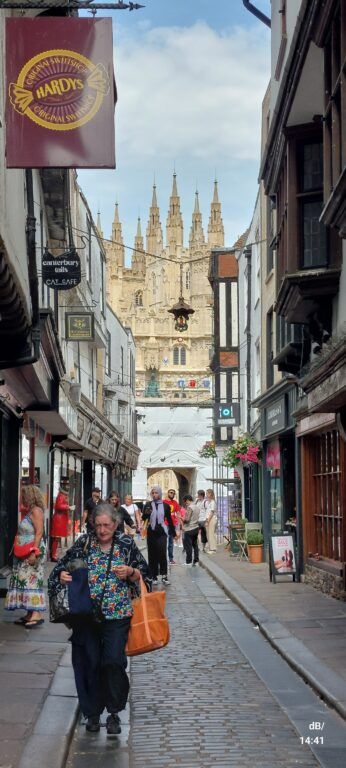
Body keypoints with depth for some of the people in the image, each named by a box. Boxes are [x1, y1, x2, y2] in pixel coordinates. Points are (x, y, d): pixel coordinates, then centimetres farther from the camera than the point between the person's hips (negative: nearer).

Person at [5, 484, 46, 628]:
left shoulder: (36, 511, -10)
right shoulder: (29, 511, 17)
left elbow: (39, 533, -18)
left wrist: (34, 552, -24)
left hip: (32, 552, -10)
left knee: (32, 581, -13)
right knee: (25, 581, 7)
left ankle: (37, 614, -17)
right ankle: (30, 614, 8)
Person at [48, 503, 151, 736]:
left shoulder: (127, 545, 4)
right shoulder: (84, 543, 4)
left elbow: (143, 576, 8)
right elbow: (63, 569, 8)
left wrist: (131, 572, -13)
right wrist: (62, 576, -14)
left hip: (117, 615, -1)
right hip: (87, 615, 1)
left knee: (114, 661, -9)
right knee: (90, 664, 4)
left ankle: (114, 713, 7)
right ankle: (93, 713, 20)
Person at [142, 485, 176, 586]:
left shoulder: (165, 506, 4)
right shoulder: (148, 505, 3)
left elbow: (169, 520, 10)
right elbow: (143, 518, -3)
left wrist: (173, 533, 12)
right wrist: (146, 513, -25)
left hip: (162, 532, -1)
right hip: (151, 532, 1)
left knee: (162, 553, -11)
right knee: (152, 554, 3)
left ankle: (164, 575, -9)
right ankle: (154, 576, 9)